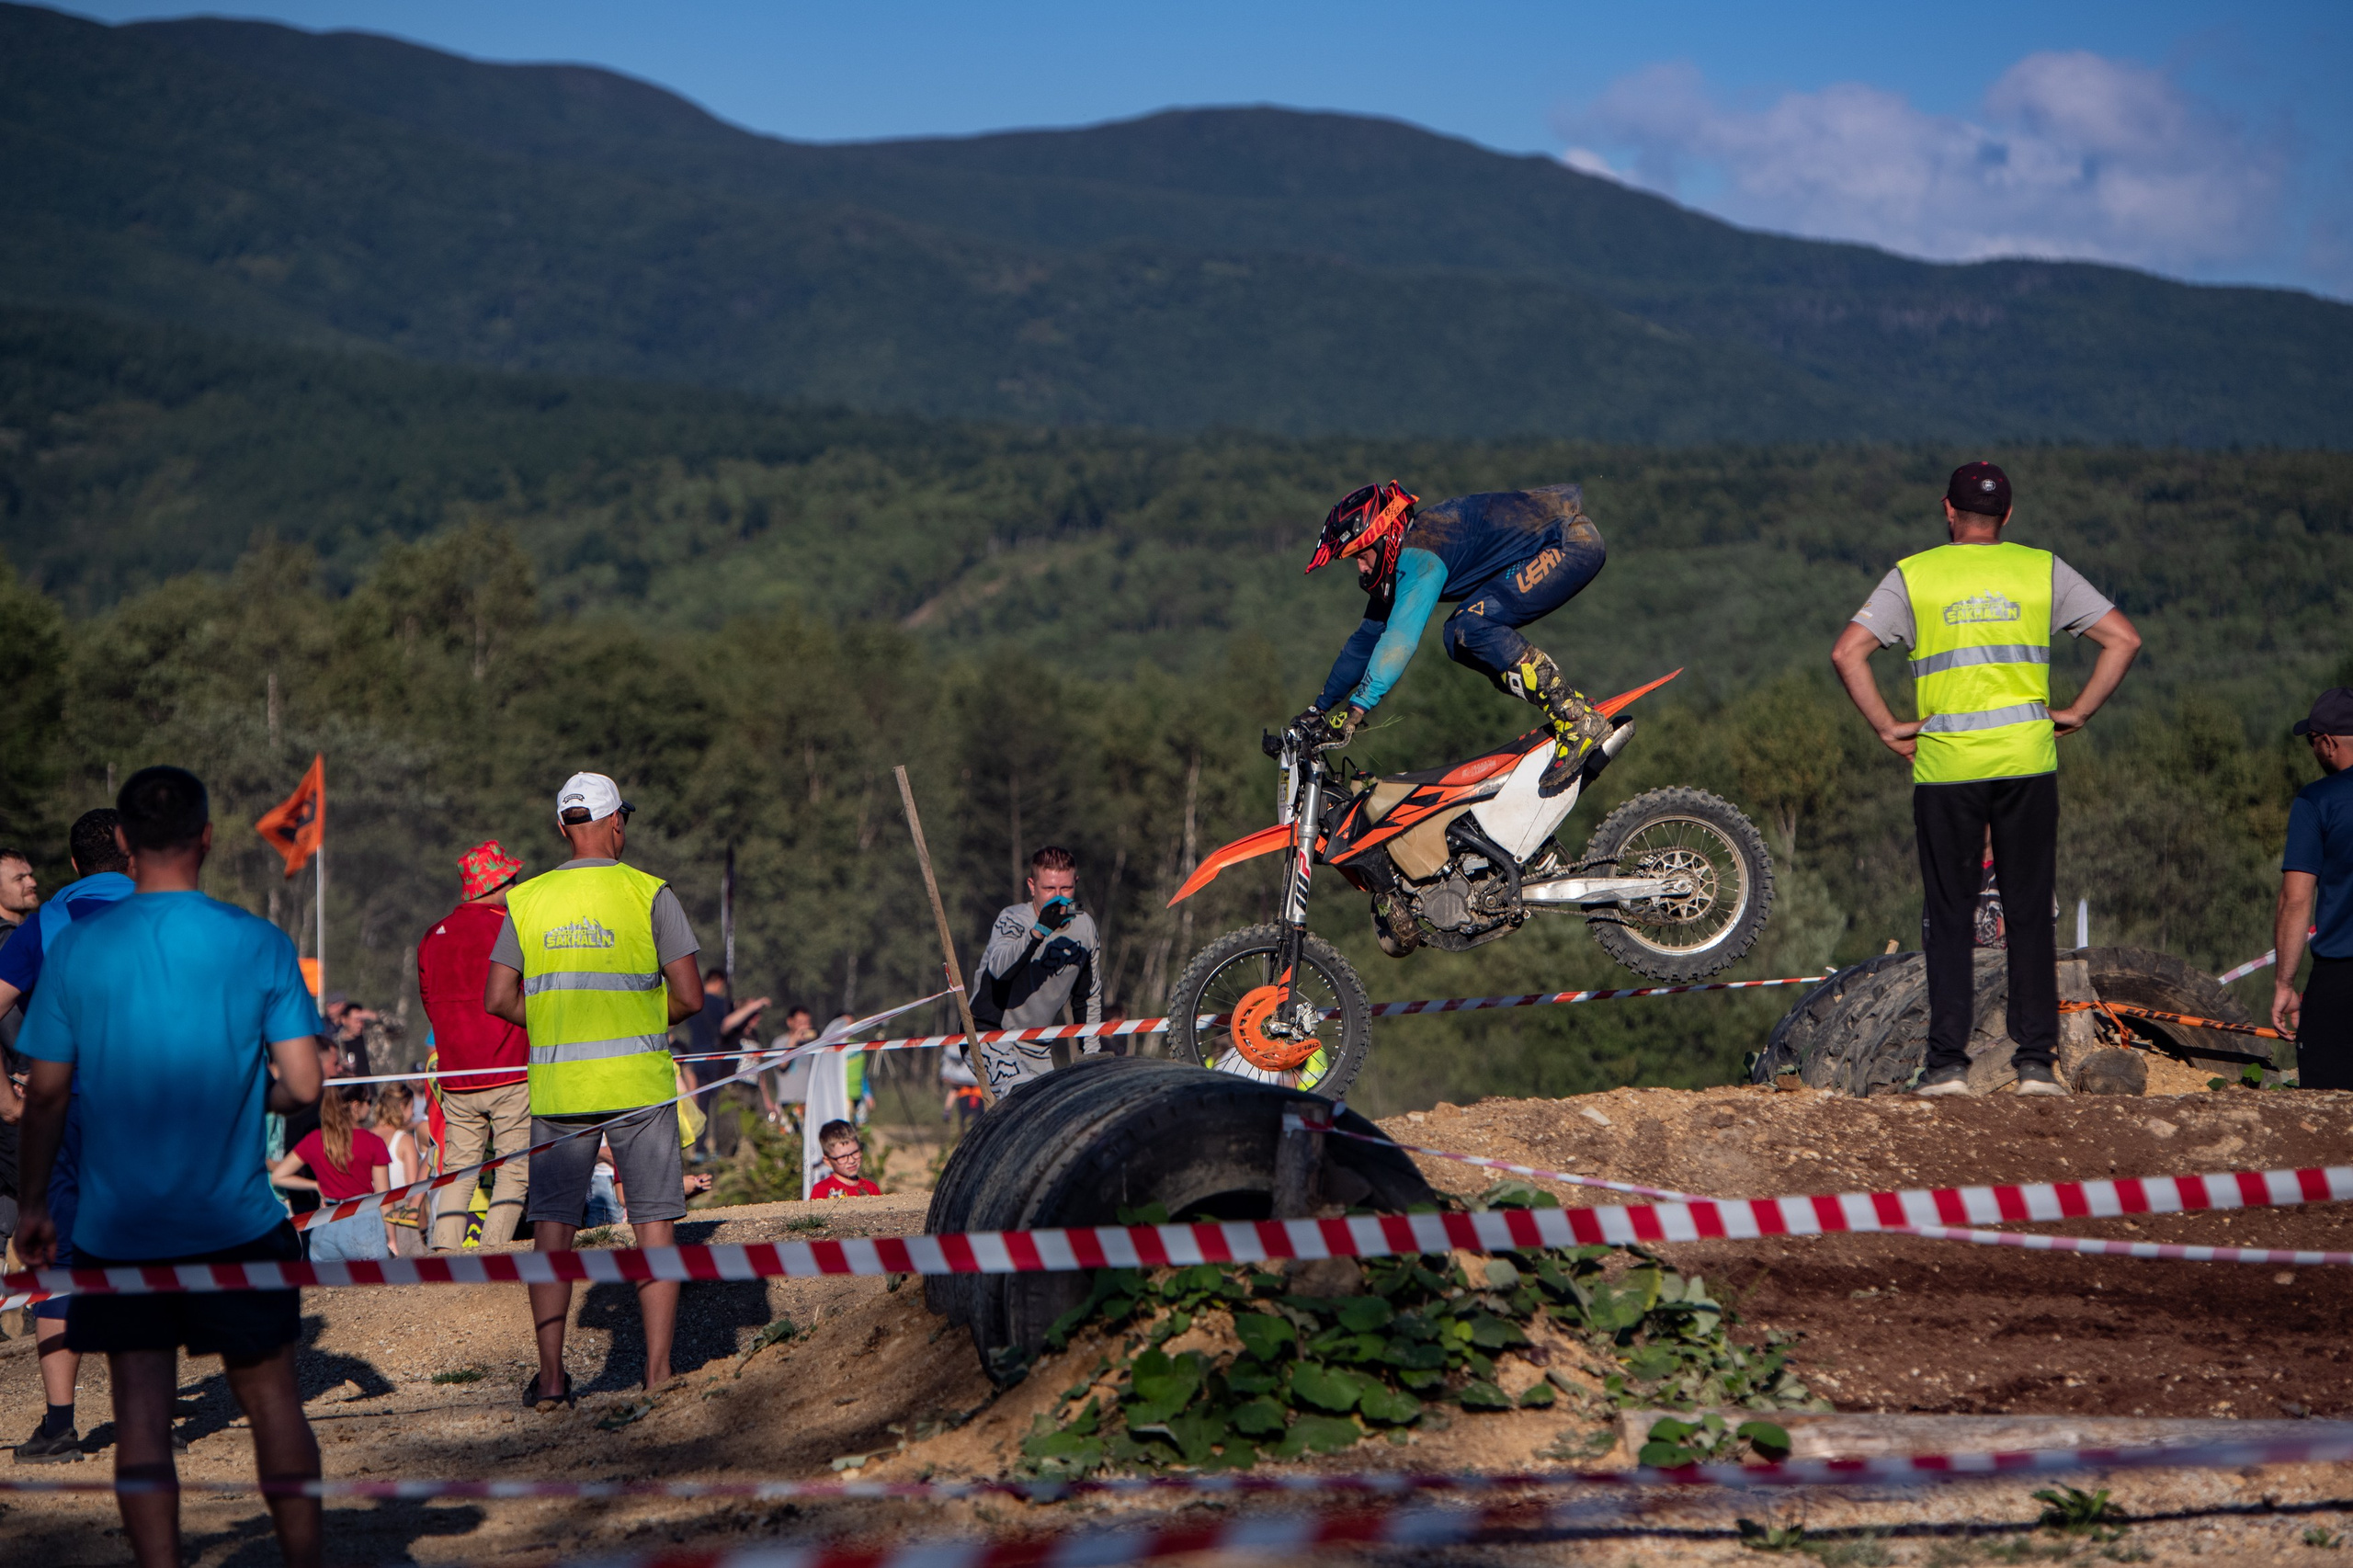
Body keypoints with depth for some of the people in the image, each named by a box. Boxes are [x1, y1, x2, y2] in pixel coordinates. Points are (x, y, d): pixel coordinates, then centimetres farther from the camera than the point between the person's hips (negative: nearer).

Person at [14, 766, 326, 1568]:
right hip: (239, 1226, 0)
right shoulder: (259, 943, -6)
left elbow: (47, 1093, -2)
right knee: (271, 1397, 12)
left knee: (142, 1411, 3)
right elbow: (303, 1085, -8)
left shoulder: (77, 946, -5)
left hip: (118, 1230, 0)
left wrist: (33, 1204, 9)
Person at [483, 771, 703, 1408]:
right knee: (654, 1224, 4)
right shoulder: (649, 894, -3)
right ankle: (658, 1372, 1)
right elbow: (689, 996, -6)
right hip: (639, 1080, -2)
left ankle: (551, 1376, 5)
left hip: (556, 1086, 2)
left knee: (552, 1226, 8)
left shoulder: (527, 900, 4)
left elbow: (498, 999, 3)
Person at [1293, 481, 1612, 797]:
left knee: (1472, 626, -25)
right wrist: (1320, 709, 21)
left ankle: (1577, 719, -24)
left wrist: (1354, 711, -36)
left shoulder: (1419, 556, -23)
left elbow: (1400, 637, -33)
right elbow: (1367, 638, 20)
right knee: (1458, 640, 4)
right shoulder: (1397, 567, 9)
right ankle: (1569, 704, 3)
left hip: (1572, 543, -10)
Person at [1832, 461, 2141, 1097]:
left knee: (1949, 916, 4)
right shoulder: (2042, 570, 8)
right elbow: (2123, 639, 4)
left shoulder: (1913, 575, 4)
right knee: (2029, 913, 6)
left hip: (1944, 762, -1)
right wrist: (2076, 713, 8)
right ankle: (2036, 1061, 3)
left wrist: (1887, 728, 1)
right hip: (2027, 759, 1)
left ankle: (1947, 1061, -1)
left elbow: (1847, 652, -5)